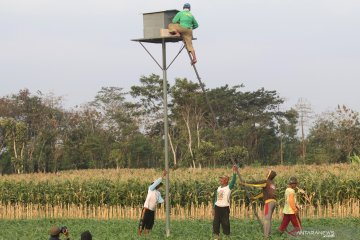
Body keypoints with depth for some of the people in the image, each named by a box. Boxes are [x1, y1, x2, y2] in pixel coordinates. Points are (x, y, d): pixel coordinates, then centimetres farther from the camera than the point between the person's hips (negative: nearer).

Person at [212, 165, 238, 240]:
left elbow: (233, 181, -23)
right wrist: (213, 208, 17)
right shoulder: (218, 188, 12)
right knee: (216, 222, 6)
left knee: (225, 222, -2)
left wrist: (234, 173, -37)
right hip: (217, 207, 6)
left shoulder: (229, 187, -5)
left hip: (225, 207, -6)